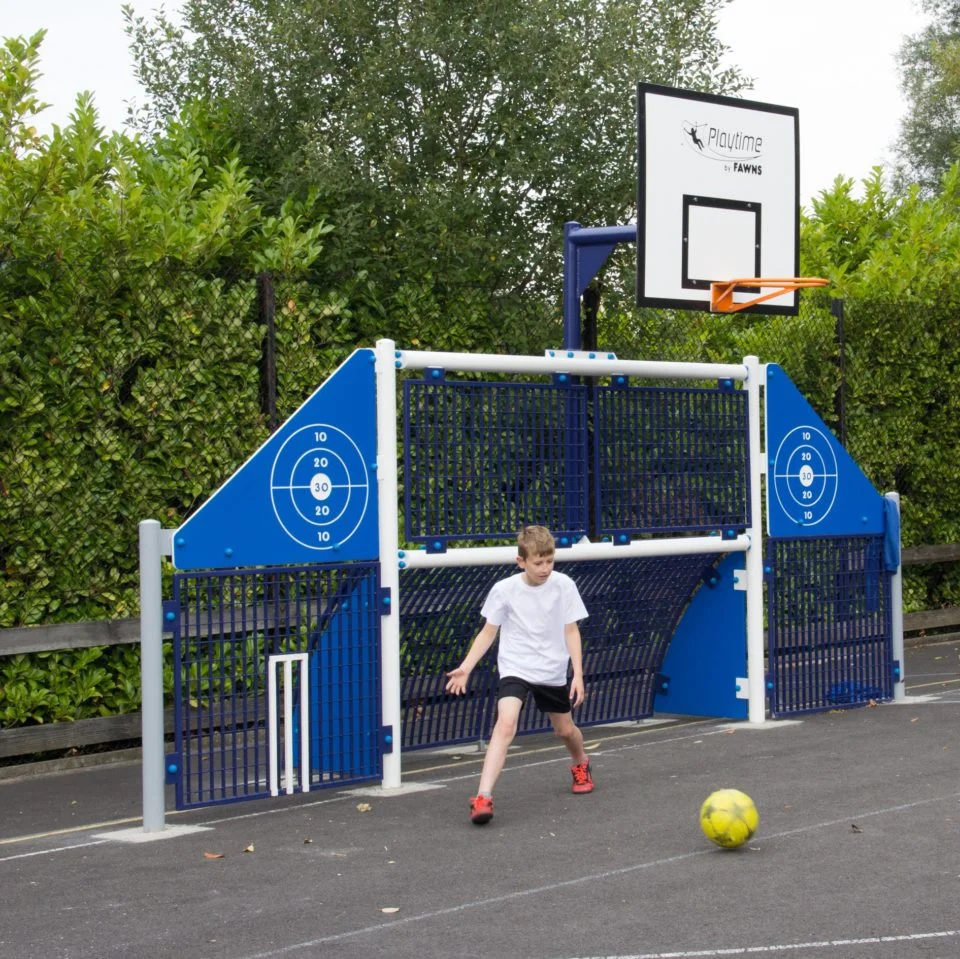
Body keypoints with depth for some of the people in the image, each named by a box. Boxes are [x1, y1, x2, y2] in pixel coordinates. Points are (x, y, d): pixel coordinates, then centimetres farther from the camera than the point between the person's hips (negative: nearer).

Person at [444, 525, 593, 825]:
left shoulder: (563, 585, -9)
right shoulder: (504, 590, -12)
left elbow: (571, 631, -1)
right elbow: (488, 632, -2)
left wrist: (578, 674, -7)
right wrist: (465, 667, -12)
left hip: (553, 671, 2)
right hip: (515, 667, -2)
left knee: (565, 729, 18)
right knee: (506, 722, -25)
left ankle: (581, 766, 55)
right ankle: (483, 798, -31)